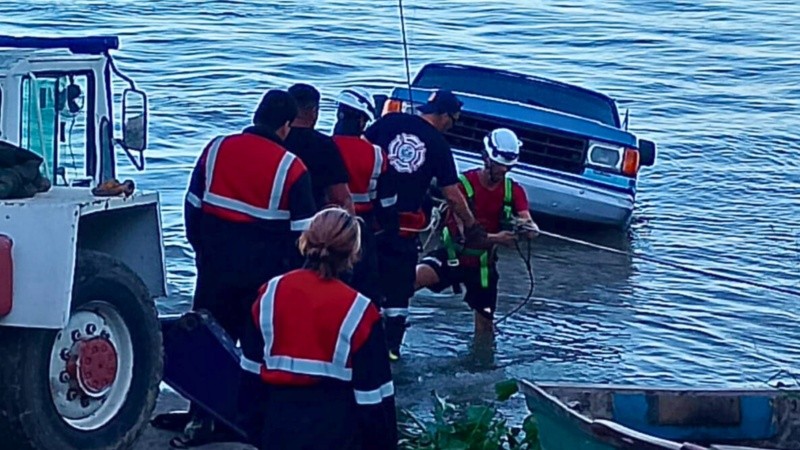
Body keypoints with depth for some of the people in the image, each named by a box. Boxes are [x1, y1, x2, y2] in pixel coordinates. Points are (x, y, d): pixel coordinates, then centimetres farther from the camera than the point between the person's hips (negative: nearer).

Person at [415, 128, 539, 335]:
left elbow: (530, 226, -13)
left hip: (483, 263, 4)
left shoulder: (514, 191, -2)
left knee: (485, 324, 7)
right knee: (416, 276, -33)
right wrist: (495, 238, -37)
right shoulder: (464, 183, -15)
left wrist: (528, 228, -40)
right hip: (453, 255, -4)